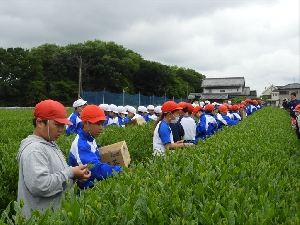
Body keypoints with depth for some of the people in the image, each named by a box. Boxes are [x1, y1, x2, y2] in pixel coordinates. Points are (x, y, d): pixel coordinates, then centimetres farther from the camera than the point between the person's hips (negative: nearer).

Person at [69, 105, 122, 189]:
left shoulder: (90, 140, 5)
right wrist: (120, 170, -36)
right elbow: (96, 168, -32)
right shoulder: (81, 145, -22)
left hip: (95, 184, 8)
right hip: (86, 188, -8)